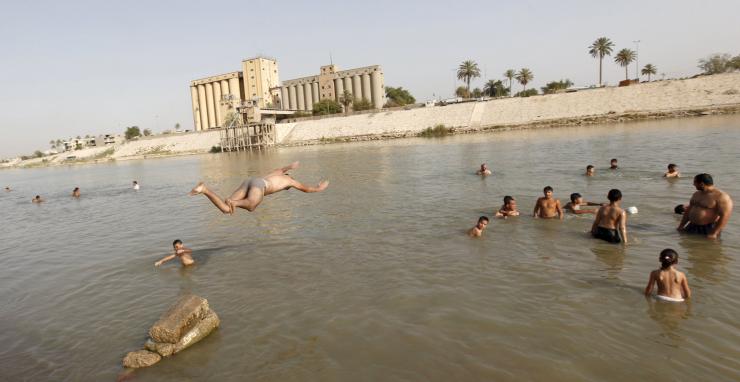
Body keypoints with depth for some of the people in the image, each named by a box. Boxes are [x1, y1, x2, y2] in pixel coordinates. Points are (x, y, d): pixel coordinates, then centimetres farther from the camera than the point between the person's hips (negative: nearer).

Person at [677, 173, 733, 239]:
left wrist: (714, 233, -23)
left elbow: (725, 216, -18)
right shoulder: (697, 194, 12)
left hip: (709, 229, -7)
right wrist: (681, 226, 11)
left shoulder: (721, 197, -12)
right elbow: (688, 210, 17)